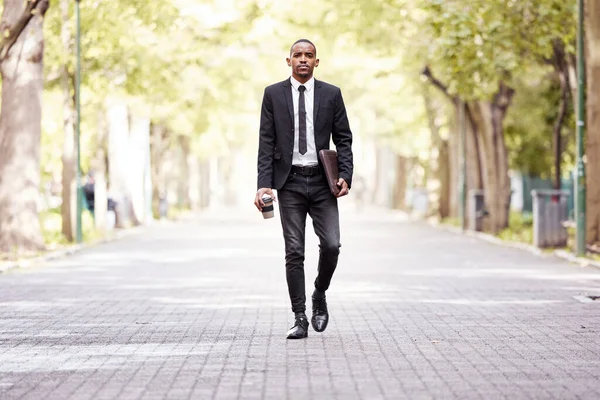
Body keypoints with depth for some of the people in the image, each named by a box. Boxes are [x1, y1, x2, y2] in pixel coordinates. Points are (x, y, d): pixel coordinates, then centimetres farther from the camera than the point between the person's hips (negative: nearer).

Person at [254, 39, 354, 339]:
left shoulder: (331, 94, 5)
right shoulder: (273, 94, 4)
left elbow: (343, 139, 7)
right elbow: (266, 143, 2)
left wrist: (345, 176, -7)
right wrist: (264, 184, -8)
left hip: (322, 181, 0)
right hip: (290, 182, 0)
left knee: (331, 245, -10)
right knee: (294, 252, -1)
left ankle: (319, 296, 17)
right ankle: (299, 318, 5)